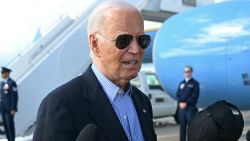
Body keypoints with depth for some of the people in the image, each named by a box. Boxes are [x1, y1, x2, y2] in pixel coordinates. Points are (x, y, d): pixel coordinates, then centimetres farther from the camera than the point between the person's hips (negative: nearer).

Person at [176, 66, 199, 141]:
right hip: (181, 107, 5)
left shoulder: (195, 83, 2)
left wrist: (186, 103, -16)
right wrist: (180, 102, -7)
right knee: (182, 125, 7)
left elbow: (195, 95, -8)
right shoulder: (181, 83, 18)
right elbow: (178, 94, 12)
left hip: (191, 107, -5)